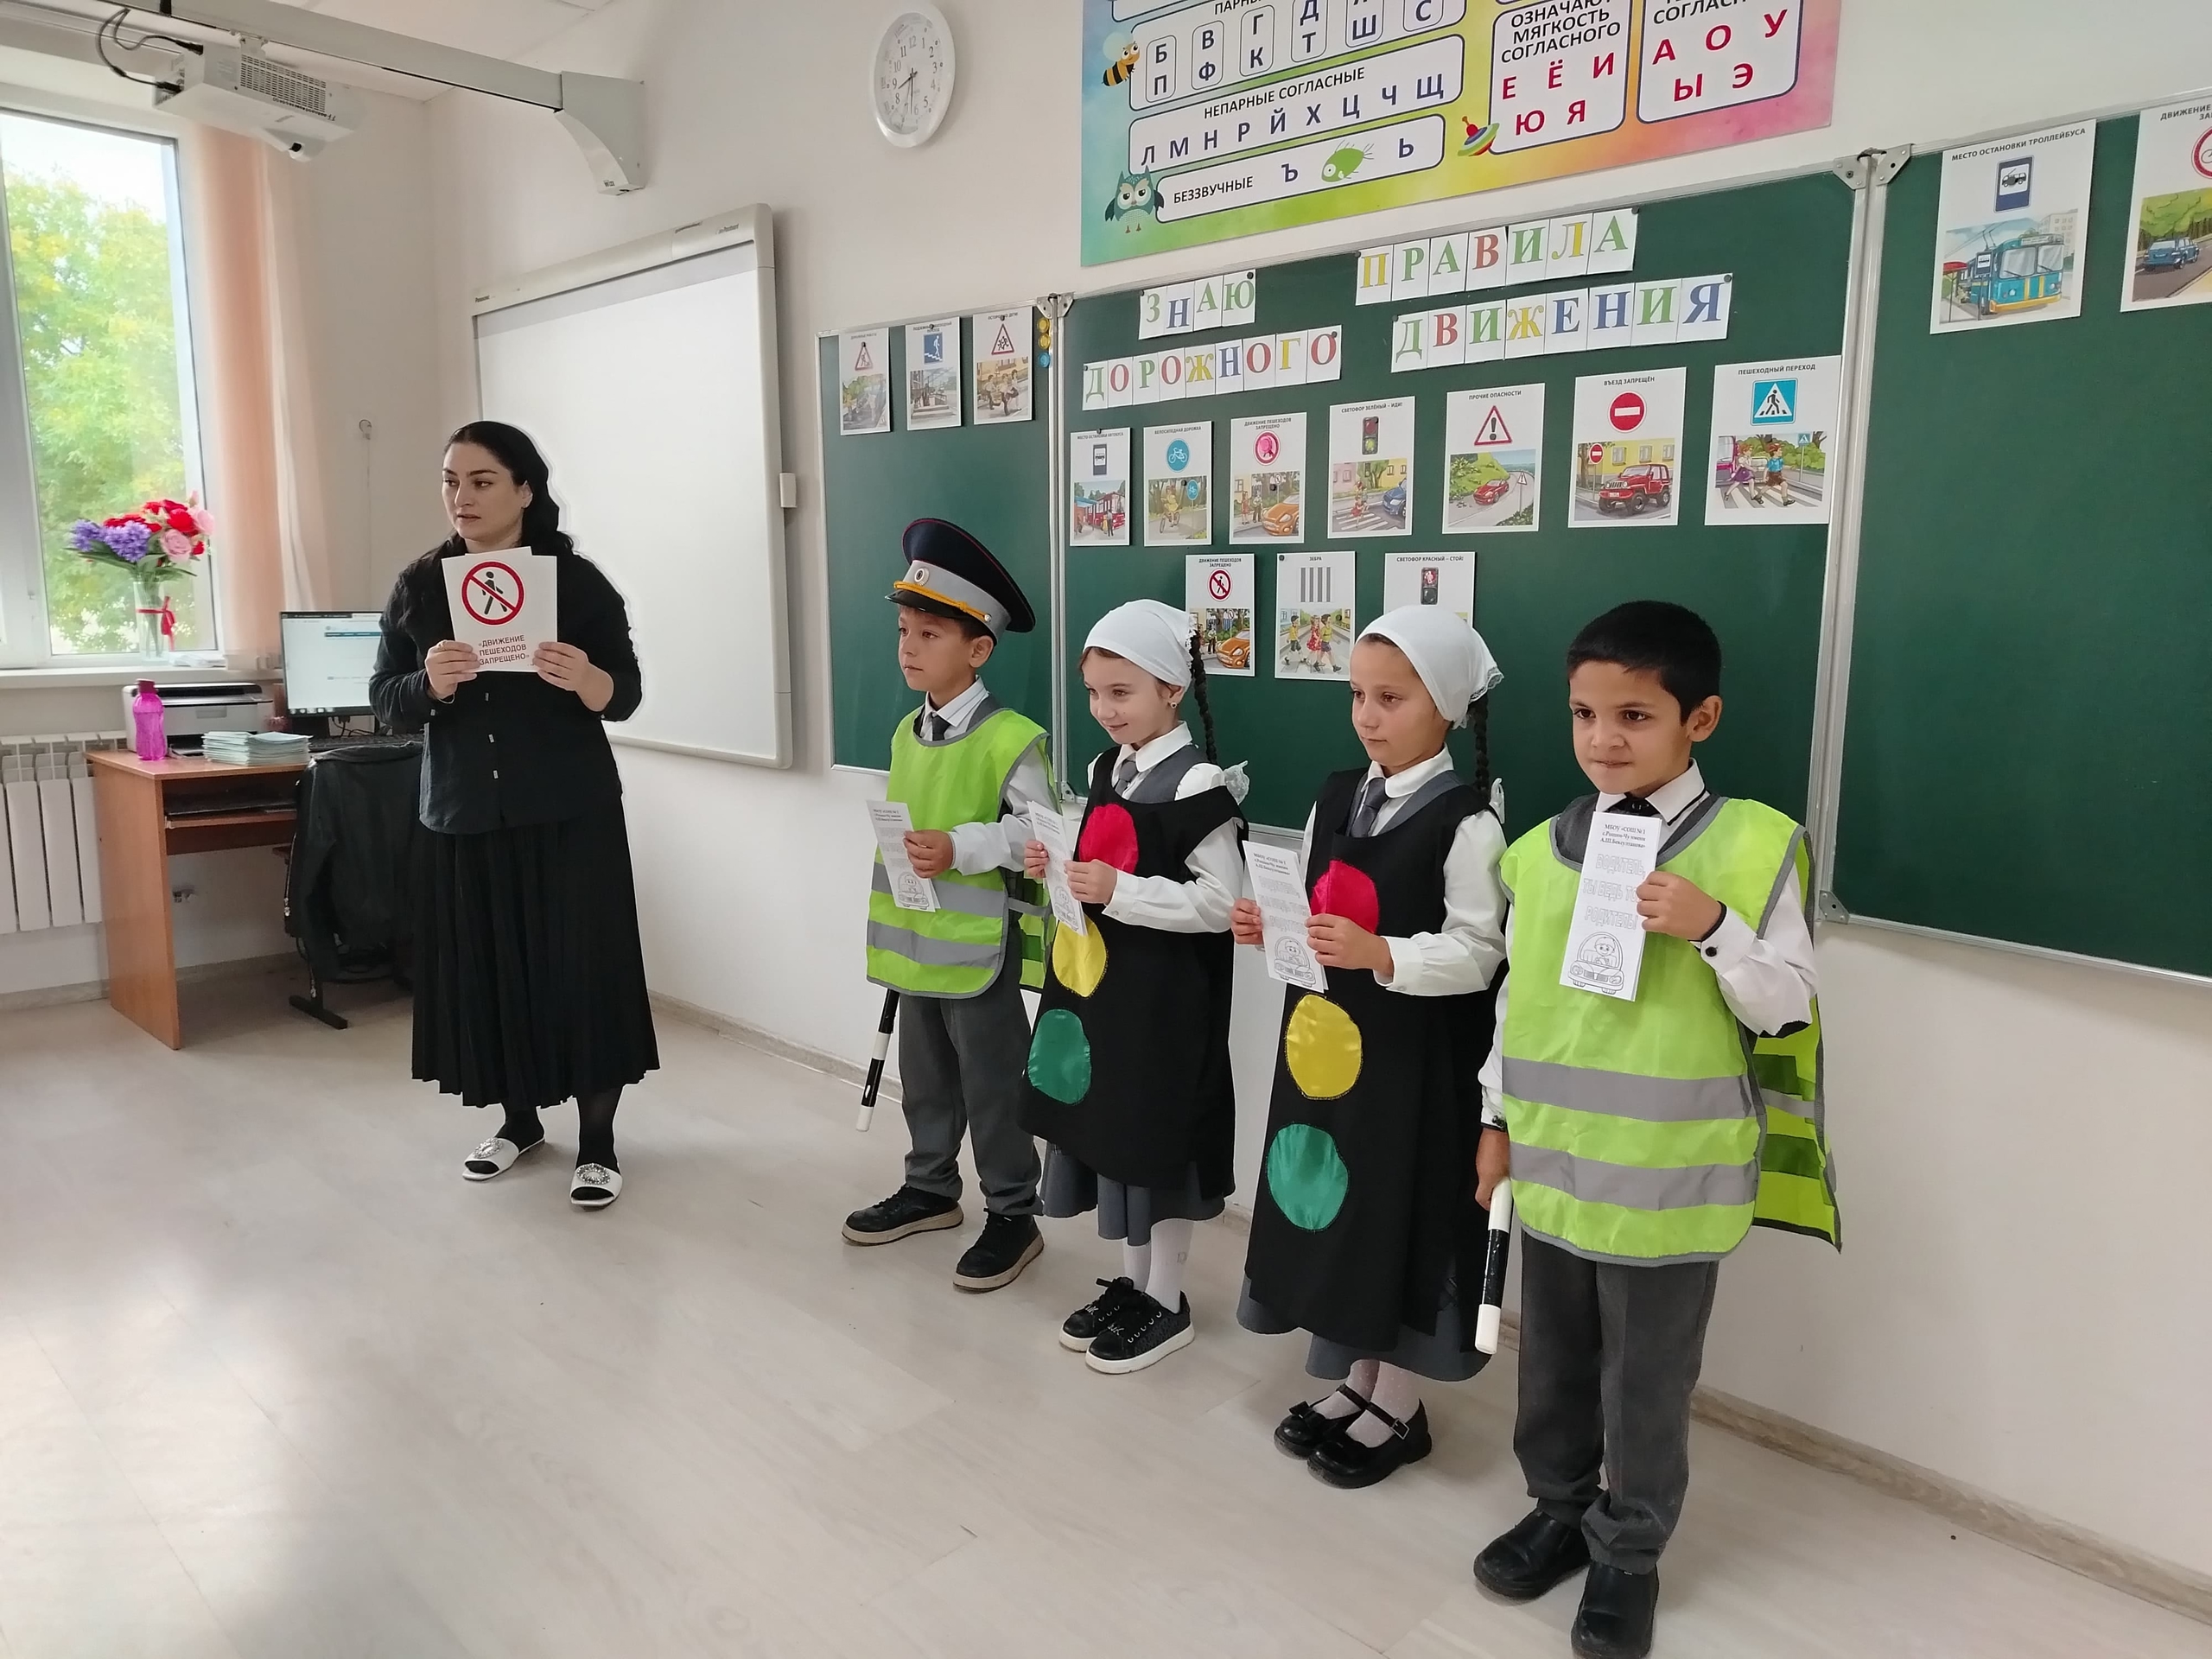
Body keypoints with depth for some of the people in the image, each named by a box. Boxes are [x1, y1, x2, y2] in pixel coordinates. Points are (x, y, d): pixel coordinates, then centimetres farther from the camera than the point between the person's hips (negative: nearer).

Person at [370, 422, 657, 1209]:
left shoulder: (576, 581, -5)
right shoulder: (418, 586, 5)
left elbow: (627, 695, -6)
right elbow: (384, 701, 4)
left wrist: (586, 681, -28)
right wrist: (427, 685, -18)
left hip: (568, 815, -3)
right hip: (462, 817, 4)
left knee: (579, 969, -2)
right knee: (484, 971, 9)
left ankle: (597, 1142, 10)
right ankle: (519, 1119, 29)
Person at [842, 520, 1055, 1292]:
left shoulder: (1009, 738, -17)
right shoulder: (906, 733, 9)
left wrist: (960, 848, -29)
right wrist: (893, 927, 17)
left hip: (981, 946, -8)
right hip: (918, 942, 8)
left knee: (992, 1086, 4)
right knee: (924, 1076, 21)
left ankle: (1013, 1215, 18)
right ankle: (930, 1188, 38)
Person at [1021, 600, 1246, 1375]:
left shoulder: (1196, 785, -16)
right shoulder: (1106, 771, 9)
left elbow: (1222, 902, -20)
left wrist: (1119, 893, -25)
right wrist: (1061, 868, 0)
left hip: (1165, 995, -8)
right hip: (1100, 981, 8)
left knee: (1158, 1136, 4)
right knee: (1108, 1126, 16)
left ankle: (1167, 1303, 21)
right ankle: (1131, 1281, 33)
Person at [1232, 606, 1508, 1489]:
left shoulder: (1466, 821, -14)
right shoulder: (1334, 799, 7)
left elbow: (1477, 952, -17)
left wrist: (1380, 955, -30)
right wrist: (1271, 928, -6)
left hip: (1417, 1055, -7)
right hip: (1326, 1040, 7)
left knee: (1405, 1212, 5)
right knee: (1338, 1208, 15)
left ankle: (1399, 1407, 24)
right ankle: (1357, 1379, 34)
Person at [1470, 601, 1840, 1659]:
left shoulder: (1753, 844, -11)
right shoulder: (1542, 849, 1)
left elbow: (1785, 1009, -9)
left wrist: (1712, 927, -25)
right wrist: (1498, 1118, 12)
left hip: (1671, 1174, -4)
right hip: (1555, 1158, 4)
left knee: (1647, 1379, 12)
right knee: (1553, 1358, 20)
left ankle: (1629, 1551, 34)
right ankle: (1561, 1507, 42)